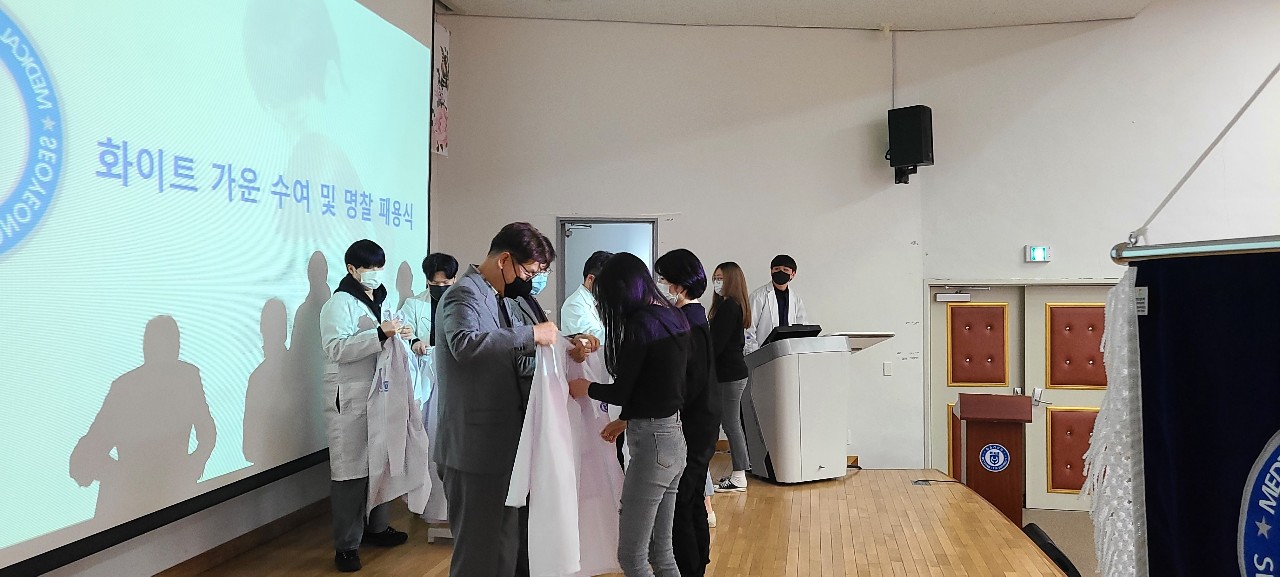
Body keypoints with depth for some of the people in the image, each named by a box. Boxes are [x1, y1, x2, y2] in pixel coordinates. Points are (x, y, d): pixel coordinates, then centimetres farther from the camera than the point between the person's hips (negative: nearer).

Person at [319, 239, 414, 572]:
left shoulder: (380, 300, 17)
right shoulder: (340, 303, -7)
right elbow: (337, 348, -20)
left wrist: (400, 336, 5)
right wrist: (379, 335, -29)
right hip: (350, 399, -7)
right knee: (350, 469, -5)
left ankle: (376, 527, 28)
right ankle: (347, 544, 2)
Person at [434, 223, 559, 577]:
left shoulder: (498, 296, 15)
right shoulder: (465, 294, -15)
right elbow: (465, 343, -35)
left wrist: (543, 342, 6)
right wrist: (531, 334, -30)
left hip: (502, 442, 10)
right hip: (475, 446, -10)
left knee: (510, 544, 19)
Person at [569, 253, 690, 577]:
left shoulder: (641, 323, -16)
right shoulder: (674, 317, 10)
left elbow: (621, 391, -13)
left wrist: (585, 387, 6)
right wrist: (624, 421, 23)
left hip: (653, 443, -9)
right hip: (673, 438, 9)